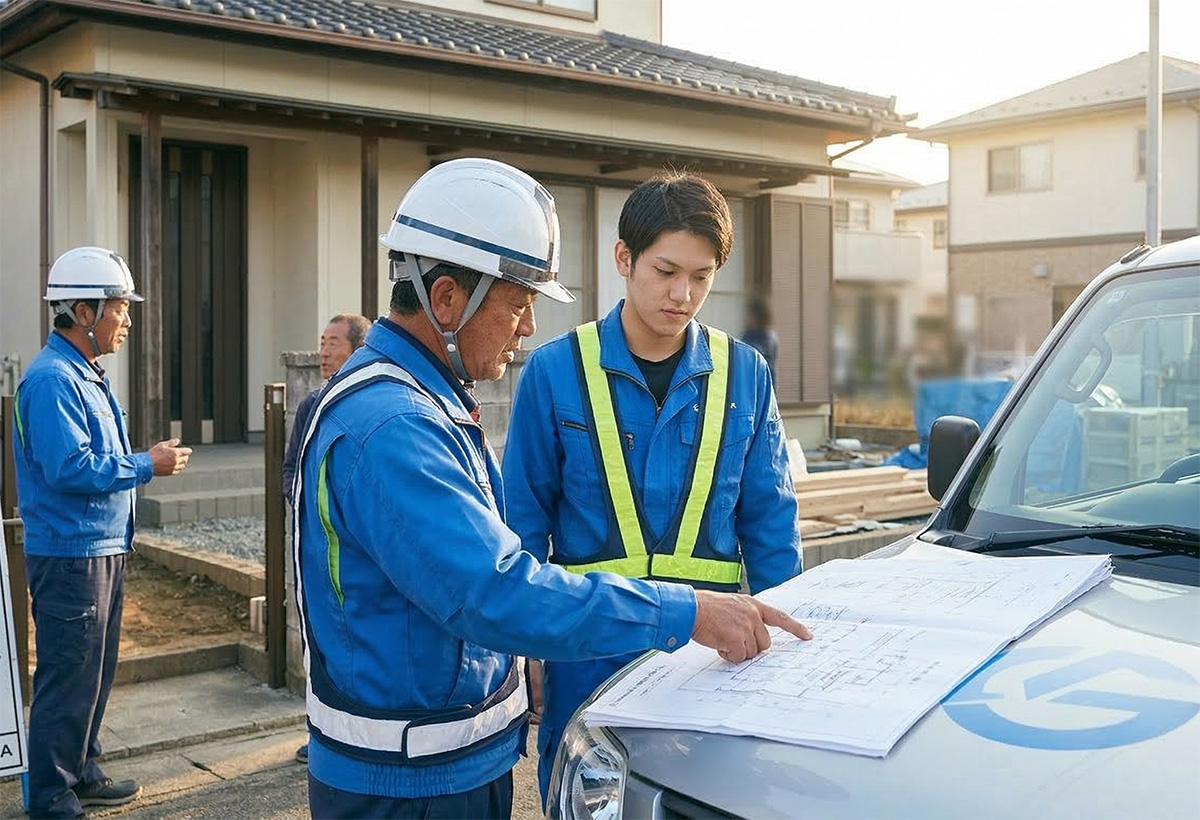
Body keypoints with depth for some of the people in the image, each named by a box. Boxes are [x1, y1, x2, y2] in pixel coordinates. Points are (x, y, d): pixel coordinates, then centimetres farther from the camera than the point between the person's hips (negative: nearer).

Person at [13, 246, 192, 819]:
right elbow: (69, 468, -25)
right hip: (70, 553, -10)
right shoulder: (52, 378, -17)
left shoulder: (85, 374, 14)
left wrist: (144, 460, 6)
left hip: (102, 549, 10)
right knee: (68, 681, -2)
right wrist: (146, 466, -17)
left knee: (94, 674, 19)